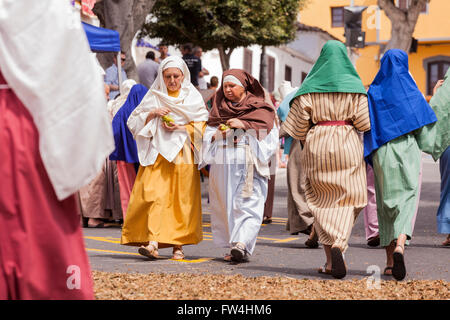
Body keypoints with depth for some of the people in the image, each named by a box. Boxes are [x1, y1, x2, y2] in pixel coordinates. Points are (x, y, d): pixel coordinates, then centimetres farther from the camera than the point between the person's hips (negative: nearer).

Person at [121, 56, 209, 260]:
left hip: (183, 154, 0)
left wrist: (181, 127, -10)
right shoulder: (153, 96, 11)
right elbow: (133, 121, 10)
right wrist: (152, 113, -7)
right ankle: (152, 243, -23)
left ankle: (178, 245, 7)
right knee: (154, 194, -15)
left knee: (181, 199, -2)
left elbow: (203, 125, 4)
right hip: (157, 152, 0)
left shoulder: (193, 97, 9)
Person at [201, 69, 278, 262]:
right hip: (223, 165, 4)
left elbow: (267, 130, -2)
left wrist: (244, 125, -11)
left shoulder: (259, 108, 10)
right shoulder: (218, 109, 21)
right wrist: (217, 134, -5)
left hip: (249, 164, -3)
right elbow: (207, 135, 17)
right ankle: (237, 248, 1)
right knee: (225, 205, -1)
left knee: (248, 204, -14)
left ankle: (242, 243, -24)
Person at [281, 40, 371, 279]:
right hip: (348, 145, -1)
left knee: (324, 201, 9)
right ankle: (338, 244, -18)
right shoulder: (354, 86, 0)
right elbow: (364, 123, -5)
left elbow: (299, 123, 1)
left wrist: (305, 143, 18)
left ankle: (331, 259, 3)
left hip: (317, 146, 1)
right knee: (348, 199, 6)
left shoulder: (310, 87, 1)